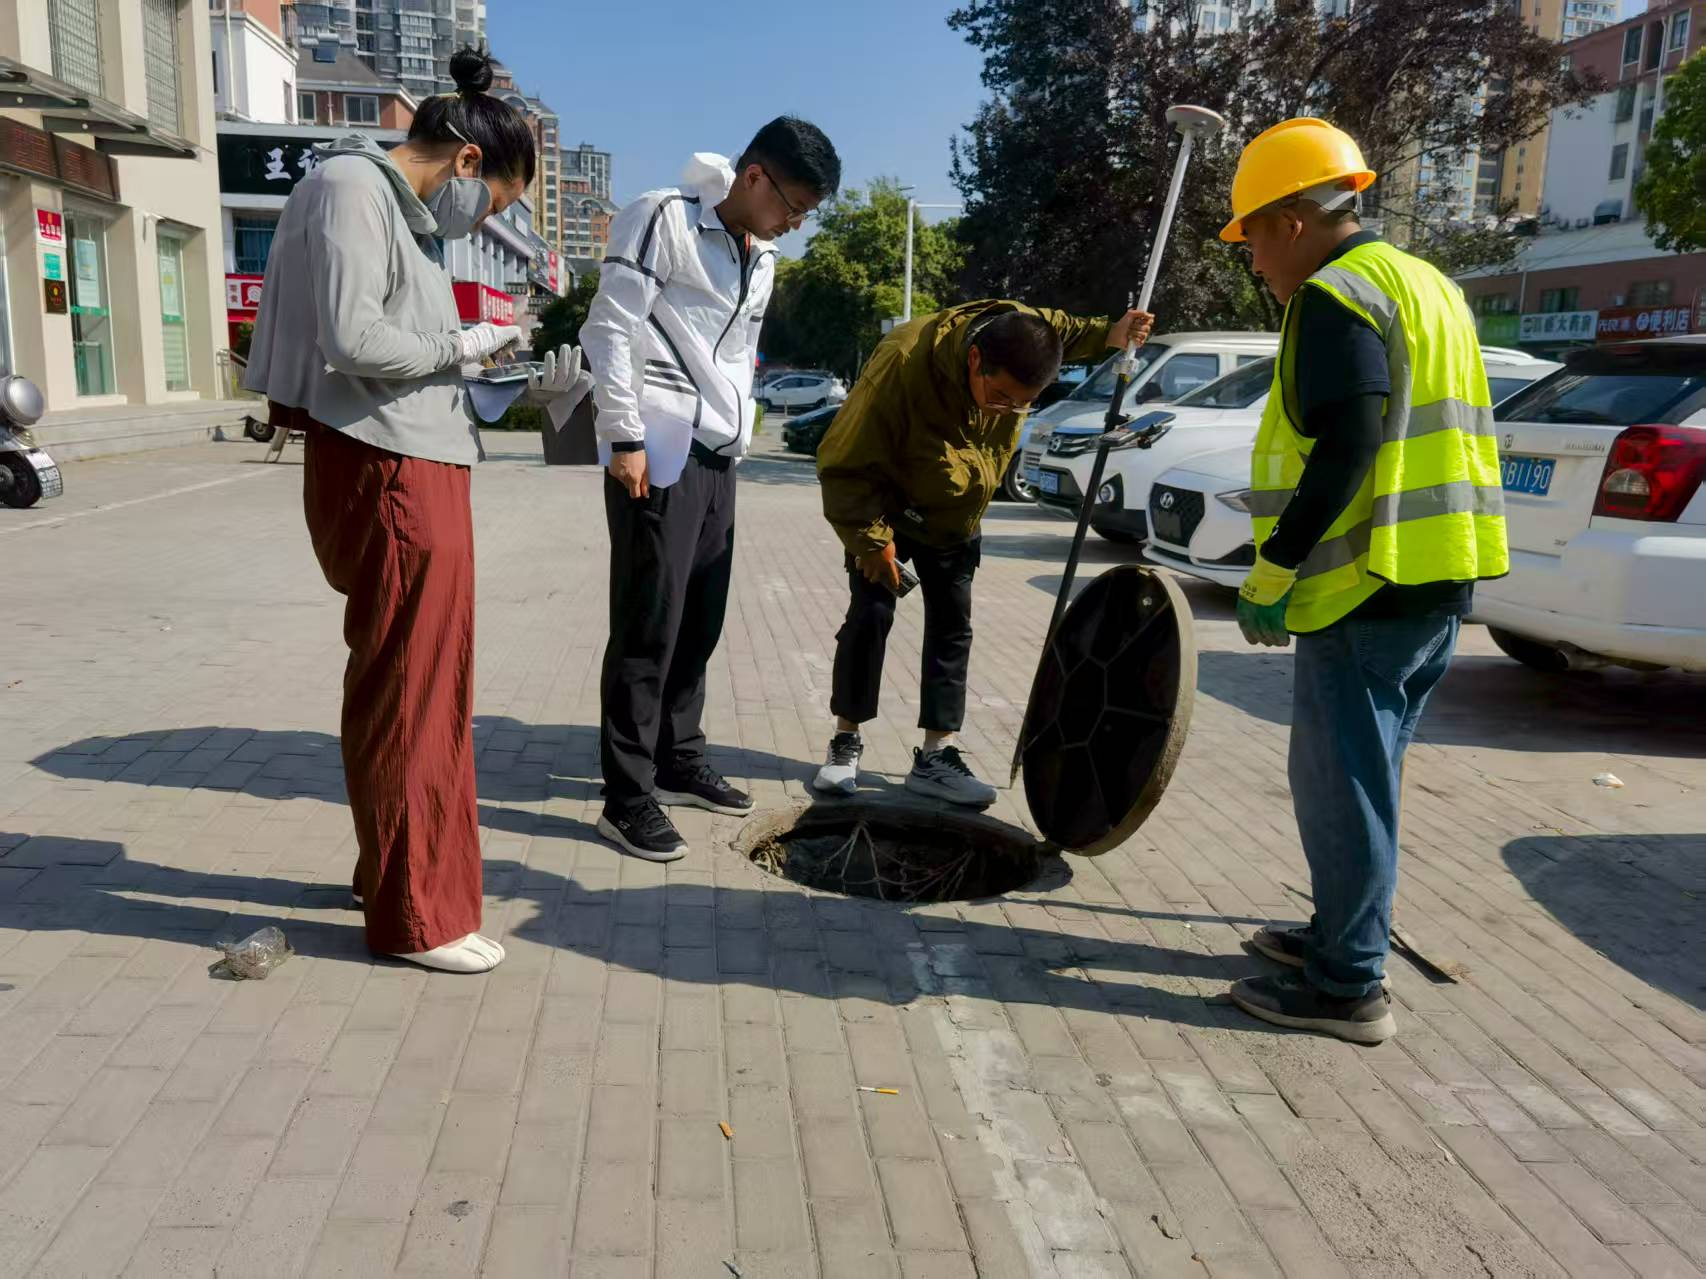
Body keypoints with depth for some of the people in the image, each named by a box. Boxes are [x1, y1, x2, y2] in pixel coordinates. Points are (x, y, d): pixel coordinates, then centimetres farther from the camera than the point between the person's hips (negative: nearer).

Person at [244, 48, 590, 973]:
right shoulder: (351, 186, -10)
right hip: (384, 470, -10)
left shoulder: (408, 211, 17)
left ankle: (398, 868, 33)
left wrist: (521, 389, 8)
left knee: (421, 683, 18)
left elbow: (409, 349, 14)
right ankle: (413, 913, 10)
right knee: (405, 692, -2)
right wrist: (458, 346, -8)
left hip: (419, 465, 10)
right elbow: (351, 340, -21)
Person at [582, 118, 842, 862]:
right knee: (648, 627, -7)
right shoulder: (662, 220, -5)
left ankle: (679, 760, 26)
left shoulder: (761, 260, 19)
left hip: (716, 459, 8)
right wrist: (626, 437, -16)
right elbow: (609, 329, -11)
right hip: (658, 456, -8)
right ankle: (627, 797, 0)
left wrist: (737, 437, 18)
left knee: (699, 622, 12)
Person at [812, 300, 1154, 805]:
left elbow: (1061, 329, 8)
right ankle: (846, 743, 6)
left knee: (952, 625, 1)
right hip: (886, 509, -5)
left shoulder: (1020, 333, -20)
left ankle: (936, 755, 6)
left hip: (954, 520, 5)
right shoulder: (904, 364, -36)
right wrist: (871, 540, -25)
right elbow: (843, 464, -28)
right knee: (871, 614, -9)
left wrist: (1109, 335, -10)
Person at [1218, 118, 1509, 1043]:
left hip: (1366, 588, -10)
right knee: (1362, 776, 19)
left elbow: (1342, 453, -22)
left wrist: (1271, 574, -17)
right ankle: (1342, 934, 31)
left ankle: (1348, 987, 6)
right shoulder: (1426, 286, 19)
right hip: (1436, 583, 10)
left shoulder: (1335, 297, -12)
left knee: (1342, 785, -2)